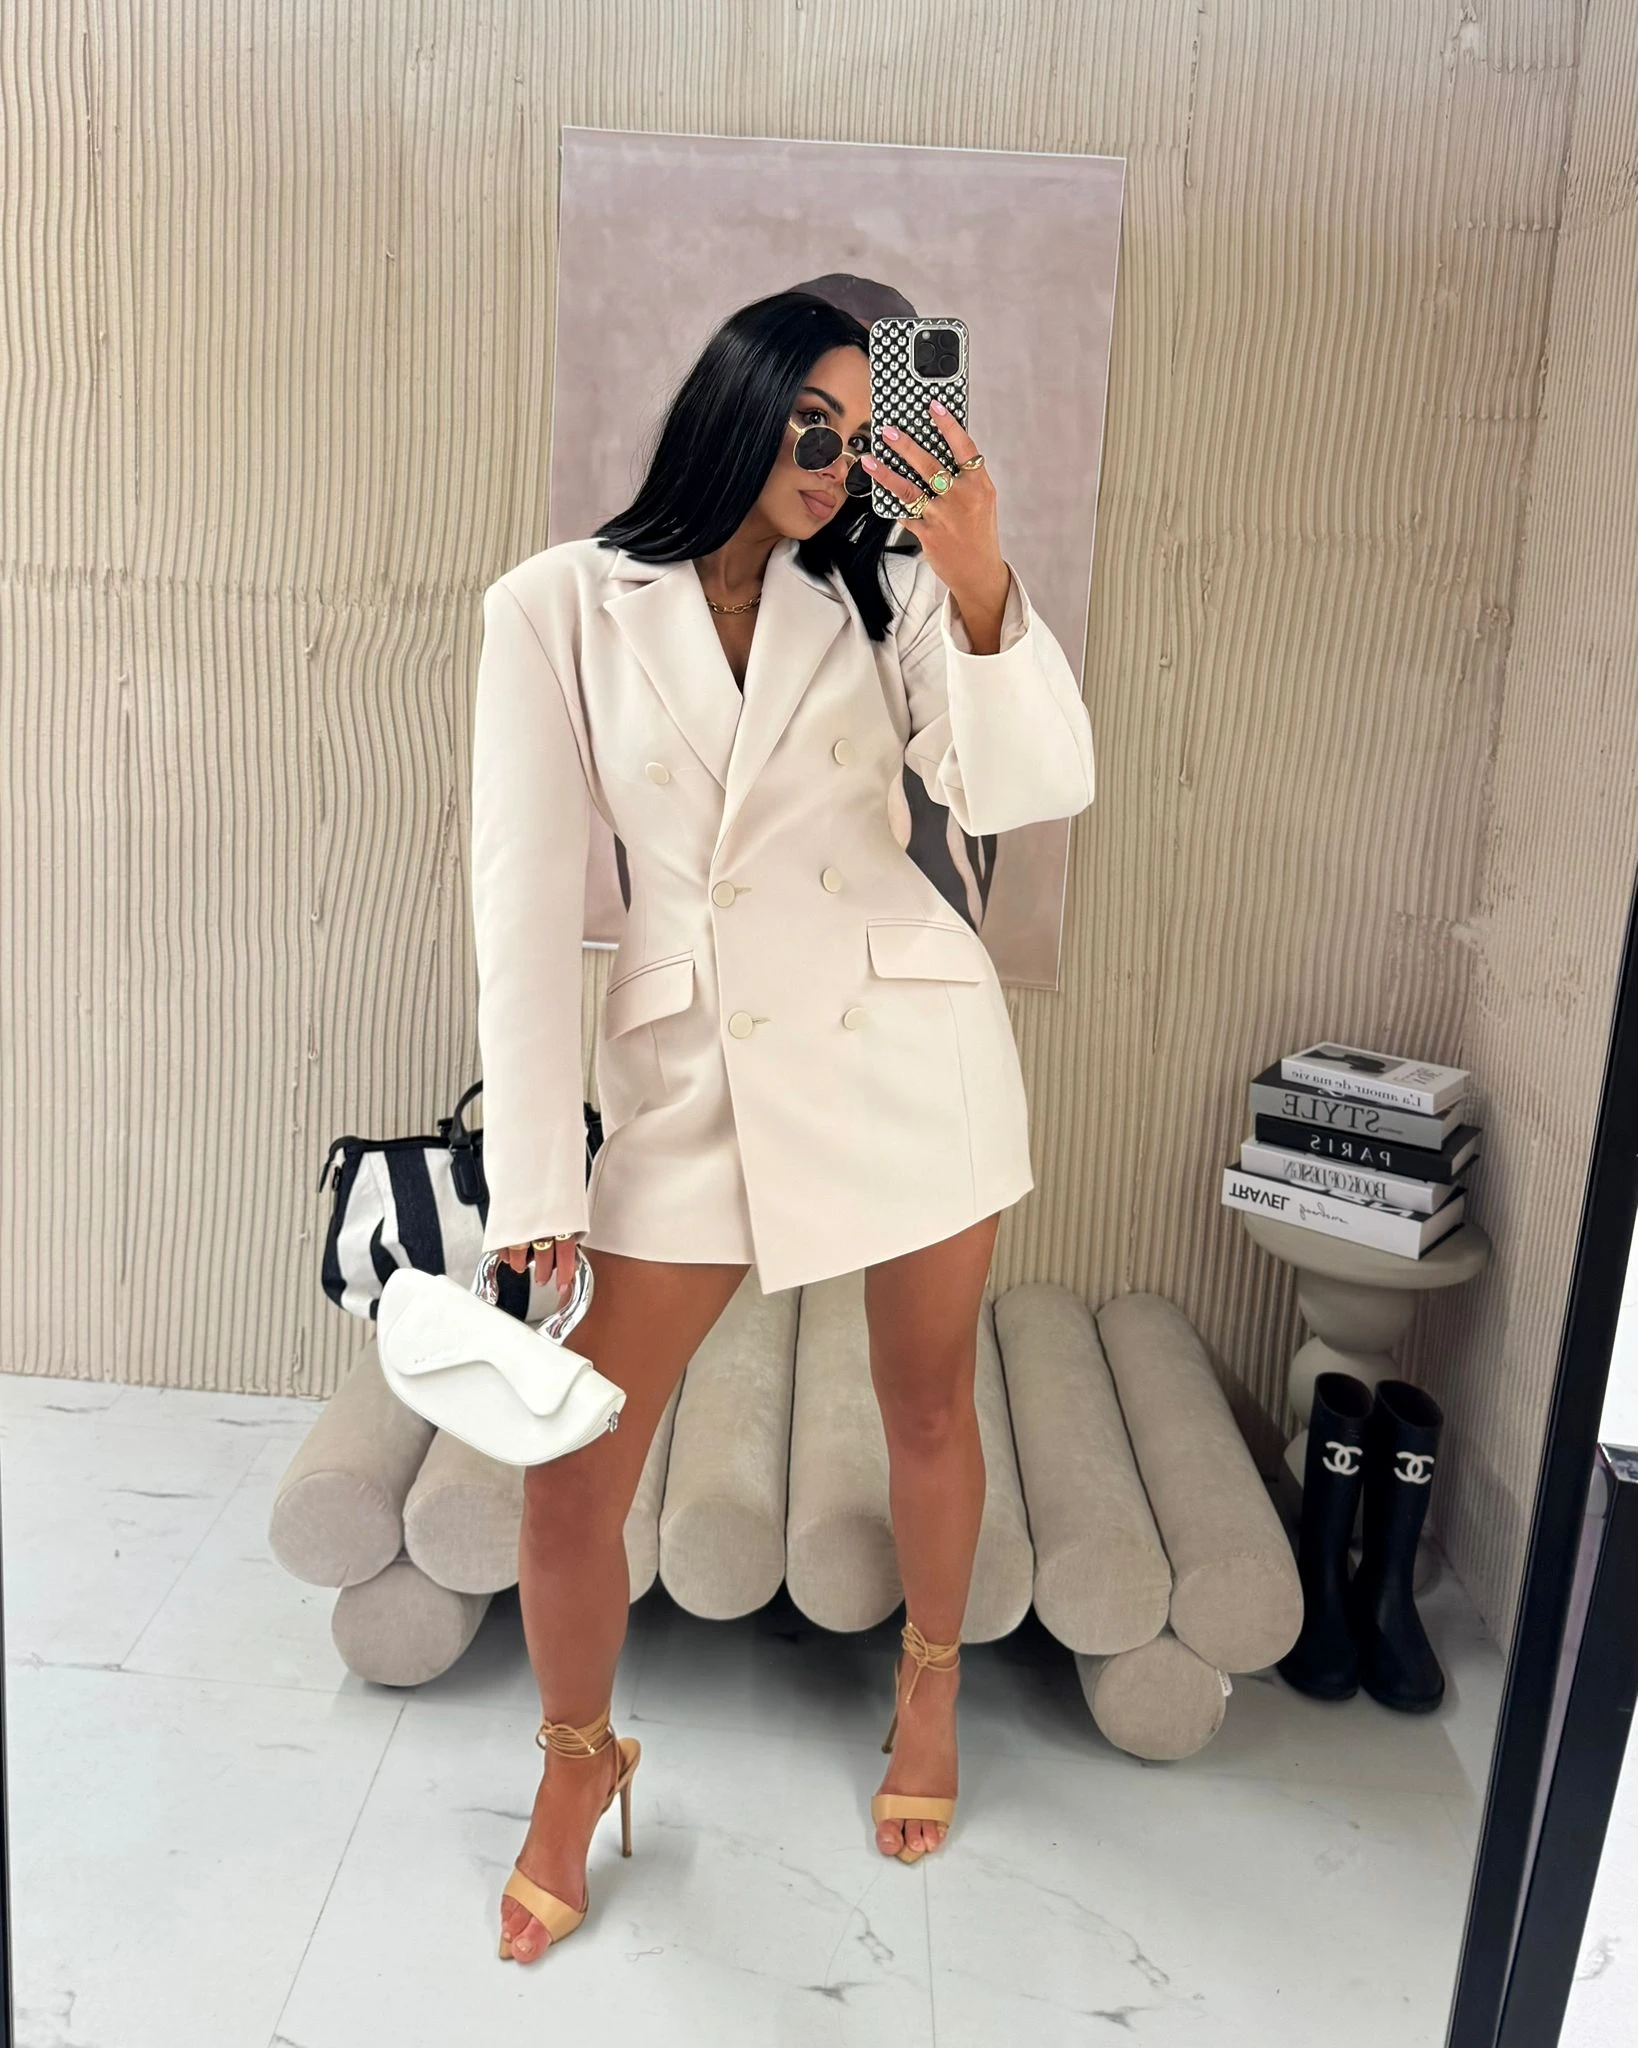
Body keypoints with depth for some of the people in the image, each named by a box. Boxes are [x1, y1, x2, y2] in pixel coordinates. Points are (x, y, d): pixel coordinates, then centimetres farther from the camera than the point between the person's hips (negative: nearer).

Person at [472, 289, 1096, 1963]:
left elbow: (1032, 786, -11)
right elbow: (525, 887, -7)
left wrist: (981, 587, -27)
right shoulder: (558, 605, -2)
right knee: (567, 1477, 0)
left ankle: (929, 1686, 45)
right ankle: (579, 1759, 30)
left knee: (928, 1407, 15)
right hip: (686, 1067, -1)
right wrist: (534, 1176, -10)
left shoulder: (884, 597, 3)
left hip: (905, 1040, 1)